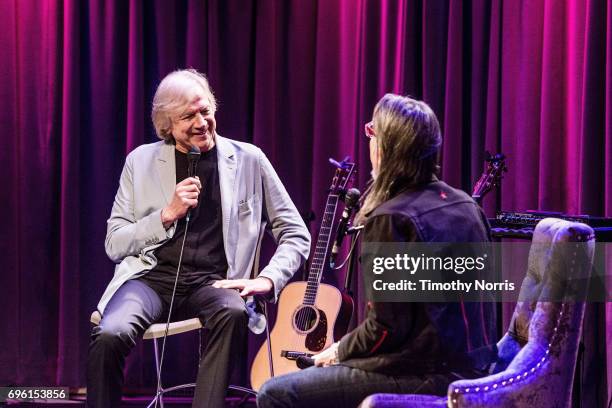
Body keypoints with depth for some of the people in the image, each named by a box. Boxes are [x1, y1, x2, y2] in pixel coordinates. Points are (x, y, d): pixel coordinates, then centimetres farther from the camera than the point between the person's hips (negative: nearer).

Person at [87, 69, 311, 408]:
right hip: (152, 276, 0)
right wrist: (168, 214, -7)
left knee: (234, 313, -37)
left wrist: (267, 279, -7)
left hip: (213, 281, 0)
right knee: (110, 334, -32)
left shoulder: (248, 160, 9)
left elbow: (296, 234, 11)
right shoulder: (142, 161, 10)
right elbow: (114, 245, 8)